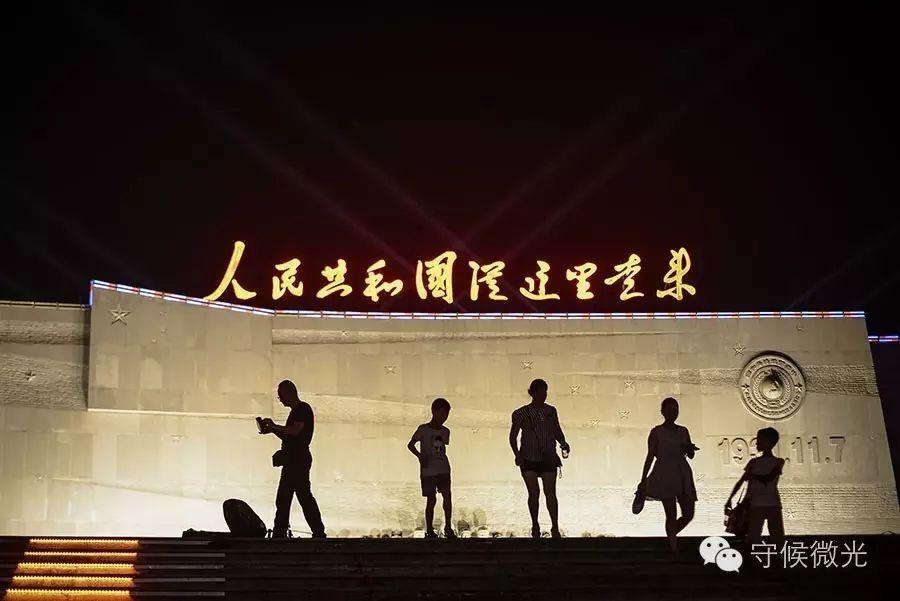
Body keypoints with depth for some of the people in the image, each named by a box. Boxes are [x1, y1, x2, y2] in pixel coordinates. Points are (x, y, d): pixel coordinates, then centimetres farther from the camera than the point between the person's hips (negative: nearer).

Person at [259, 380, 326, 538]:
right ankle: (278, 535, 13)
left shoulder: (303, 409, -8)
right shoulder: (296, 411, 21)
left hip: (299, 459, -10)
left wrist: (273, 427, -11)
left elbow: (295, 431, -21)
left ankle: (319, 533, -10)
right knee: (282, 499, 10)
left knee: (304, 496, -12)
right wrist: (273, 429, 13)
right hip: (293, 460, 10)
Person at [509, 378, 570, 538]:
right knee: (534, 492, -3)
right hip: (529, 459, -2)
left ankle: (555, 528, 1)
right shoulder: (522, 413, 1)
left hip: (548, 458, 2)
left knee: (550, 492, -3)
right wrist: (517, 454, -8)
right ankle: (535, 526, 12)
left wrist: (563, 443, -4)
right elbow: (513, 436, 4)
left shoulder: (551, 411, 10)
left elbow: (557, 432, 16)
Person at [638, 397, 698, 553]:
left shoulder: (683, 431, 12)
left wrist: (690, 449, -10)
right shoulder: (656, 432, -1)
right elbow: (650, 456, -2)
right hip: (665, 474, -5)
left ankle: (671, 536, 27)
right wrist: (643, 480, -5)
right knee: (671, 514, -8)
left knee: (688, 514, 3)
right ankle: (674, 548, -3)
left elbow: (690, 455, 15)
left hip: (683, 475, 5)